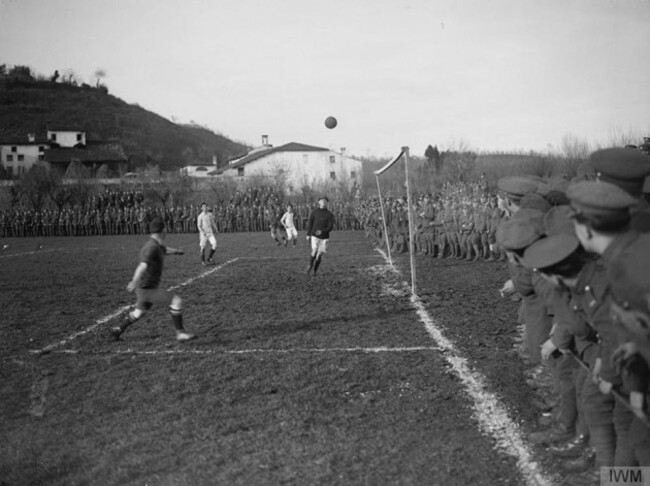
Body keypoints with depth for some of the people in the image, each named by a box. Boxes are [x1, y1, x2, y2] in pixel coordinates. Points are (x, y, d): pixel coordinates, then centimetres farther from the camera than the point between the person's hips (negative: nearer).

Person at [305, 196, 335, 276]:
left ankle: (315, 271, 17)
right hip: (315, 236, -1)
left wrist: (322, 231, -25)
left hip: (324, 237, 1)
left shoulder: (330, 214, -2)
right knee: (314, 252, -18)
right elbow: (310, 223, 7)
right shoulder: (314, 212, 1)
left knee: (320, 254, 1)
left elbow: (330, 227, -9)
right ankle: (310, 265, 8)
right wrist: (308, 234, 3)